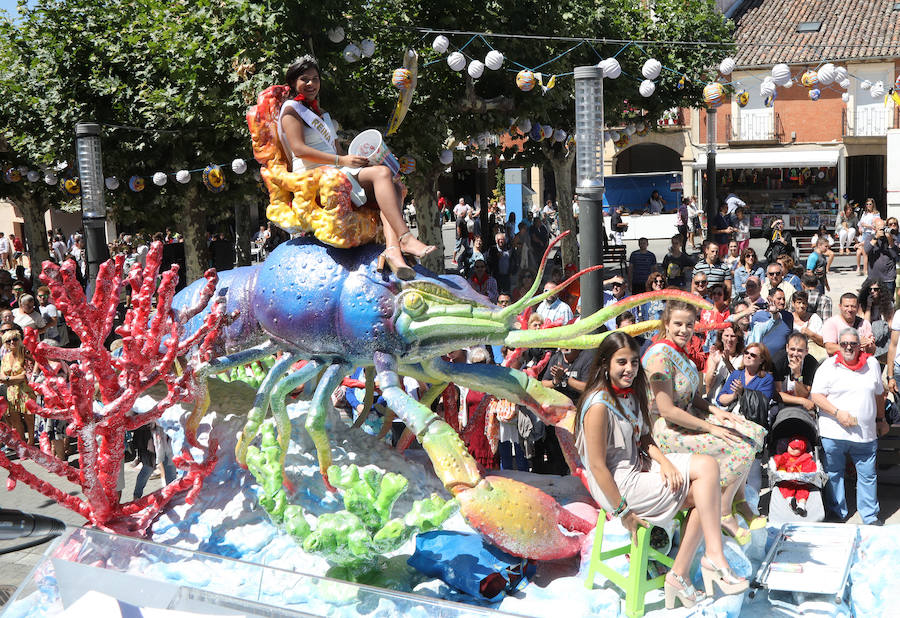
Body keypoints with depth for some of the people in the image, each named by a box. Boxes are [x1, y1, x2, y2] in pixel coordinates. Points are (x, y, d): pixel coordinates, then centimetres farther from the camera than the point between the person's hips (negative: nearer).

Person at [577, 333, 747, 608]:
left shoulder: (631, 393, 9)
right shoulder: (599, 405, -20)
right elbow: (597, 465, -20)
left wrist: (664, 461, -7)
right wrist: (622, 511, -17)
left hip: (640, 467, 9)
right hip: (619, 484, -9)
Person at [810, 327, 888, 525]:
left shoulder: (872, 364, 9)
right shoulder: (829, 366, -2)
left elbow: (878, 395, 20)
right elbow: (816, 396, -6)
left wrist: (881, 419, 24)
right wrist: (838, 413, -16)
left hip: (866, 433, 2)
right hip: (834, 433, -2)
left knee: (868, 475, 6)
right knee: (834, 475, 7)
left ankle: (871, 517, 19)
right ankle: (837, 514, 21)